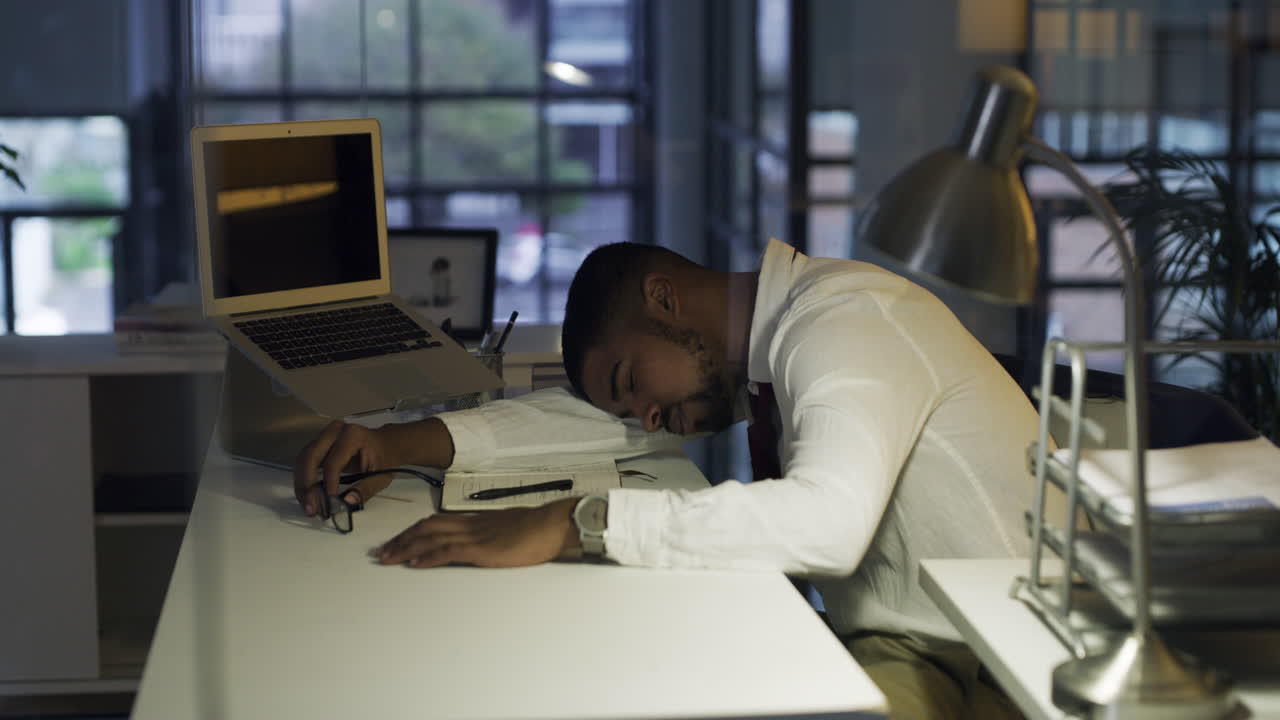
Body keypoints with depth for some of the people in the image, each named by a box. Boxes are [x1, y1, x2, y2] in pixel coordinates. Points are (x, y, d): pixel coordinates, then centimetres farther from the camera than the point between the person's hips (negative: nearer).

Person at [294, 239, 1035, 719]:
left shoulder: (843, 324, -17)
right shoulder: (767, 331, 12)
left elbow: (828, 520, -34)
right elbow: (598, 420, 18)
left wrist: (571, 524, -34)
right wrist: (408, 443, 4)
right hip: (896, 641, 9)